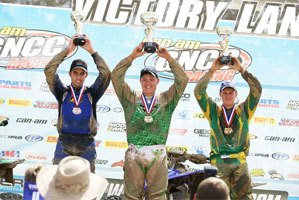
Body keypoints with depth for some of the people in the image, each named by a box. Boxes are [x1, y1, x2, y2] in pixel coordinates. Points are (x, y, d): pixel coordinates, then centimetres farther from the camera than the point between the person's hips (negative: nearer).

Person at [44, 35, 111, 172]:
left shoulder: (91, 94, 6)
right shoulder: (63, 93, 6)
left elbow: (106, 73, -5)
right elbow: (49, 70, -5)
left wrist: (91, 51, -5)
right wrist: (68, 50, -7)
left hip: (87, 146, 0)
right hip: (64, 144, 0)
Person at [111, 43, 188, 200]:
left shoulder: (166, 99, 12)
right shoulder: (130, 98, 10)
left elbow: (182, 79, 3)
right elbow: (116, 76, 0)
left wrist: (168, 58, -4)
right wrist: (132, 56, -6)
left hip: (158, 155, 1)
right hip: (134, 154, 0)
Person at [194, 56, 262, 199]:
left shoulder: (244, 111, 11)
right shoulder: (213, 111, 12)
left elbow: (257, 90, 1)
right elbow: (199, 92, 2)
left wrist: (241, 70, -4)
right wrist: (212, 71, -4)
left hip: (239, 161, 0)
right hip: (219, 162, 0)